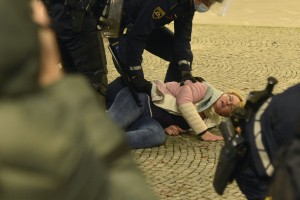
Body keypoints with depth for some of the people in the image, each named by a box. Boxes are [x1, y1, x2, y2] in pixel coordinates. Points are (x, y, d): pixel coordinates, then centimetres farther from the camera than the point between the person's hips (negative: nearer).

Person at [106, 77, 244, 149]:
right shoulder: (207, 90, 0)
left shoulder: (212, 121, 14)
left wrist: (167, 126, -11)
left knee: (158, 136, -33)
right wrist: (202, 132, -20)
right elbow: (183, 101, -18)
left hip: (150, 120, 3)